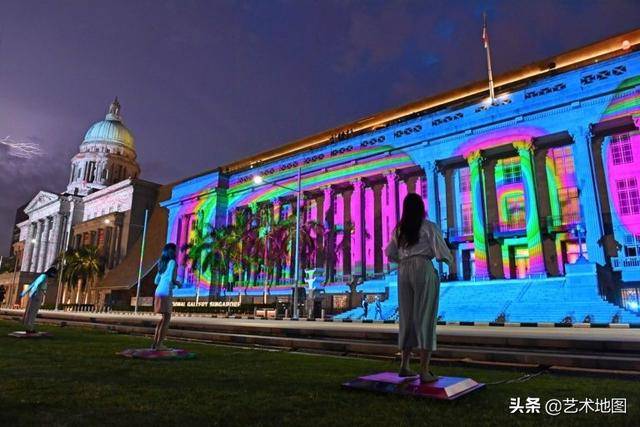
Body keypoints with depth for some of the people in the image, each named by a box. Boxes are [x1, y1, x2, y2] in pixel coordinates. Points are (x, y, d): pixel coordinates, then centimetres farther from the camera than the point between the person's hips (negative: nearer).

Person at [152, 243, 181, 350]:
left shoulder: (162, 264, 19)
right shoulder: (173, 263, -6)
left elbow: (156, 281, 20)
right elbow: (172, 279, -16)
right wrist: (178, 284, 5)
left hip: (159, 292, 8)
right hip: (166, 293, -8)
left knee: (164, 318, 17)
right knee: (166, 318, -1)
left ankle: (155, 343, 16)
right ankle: (159, 344, -2)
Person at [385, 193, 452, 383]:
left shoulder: (399, 229, 13)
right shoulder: (429, 227, -1)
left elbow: (391, 255, 13)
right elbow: (442, 253, -2)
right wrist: (450, 260, 20)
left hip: (403, 272, 5)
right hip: (424, 269, -5)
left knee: (407, 318, 12)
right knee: (425, 318, -3)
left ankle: (404, 366, 18)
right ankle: (424, 371, -4)